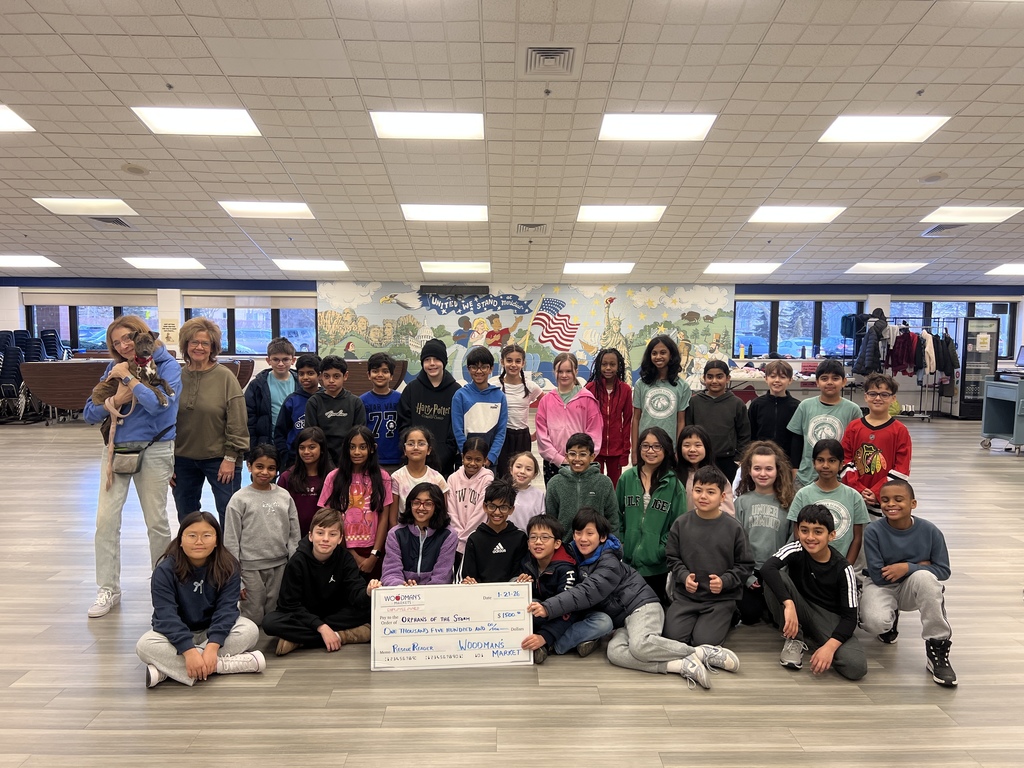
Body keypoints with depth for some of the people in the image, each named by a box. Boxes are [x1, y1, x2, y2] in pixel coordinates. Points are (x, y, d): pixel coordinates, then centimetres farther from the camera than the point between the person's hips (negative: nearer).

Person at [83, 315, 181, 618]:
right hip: (116, 449, 4)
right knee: (106, 519, -1)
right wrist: (116, 400, -13)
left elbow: (158, 404, -22)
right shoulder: (114, 368, 7)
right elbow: (90, 413, 5)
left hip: (154, 449, -4)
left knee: (156, 521, 6)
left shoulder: (168, 366, -4)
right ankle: (107, 589, 11)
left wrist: (128, 377, -14)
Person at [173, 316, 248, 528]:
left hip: (219, 459, -3)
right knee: (186, 520, 15)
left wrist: (230, 457, -11)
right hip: (183, 459, 4)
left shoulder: (225, 377, -7)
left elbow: (237, 422, -8)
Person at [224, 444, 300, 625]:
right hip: (251, 569, -3)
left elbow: (294, 535, 8)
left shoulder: (284, 496, 3)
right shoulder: (240, 499, -5)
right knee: (253, 620, 5)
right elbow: (231, 542, -4)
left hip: (280, 566, 3)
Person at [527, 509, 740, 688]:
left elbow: (587, 592, -27)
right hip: (621, 622, 6)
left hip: (642, 606, -6)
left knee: (640, 645, -37)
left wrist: (549, 608, -34)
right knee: (615, 653, -27)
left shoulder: (609, 563, -14)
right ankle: (684, 666, -31)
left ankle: (703, 653, -17)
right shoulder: (578, 558, 9)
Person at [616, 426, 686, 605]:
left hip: (658, 564, -2)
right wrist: (618, 543, -2)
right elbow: (617, 515, 5)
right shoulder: (627, 478, -3)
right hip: (628, 559, 2)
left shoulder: (674, 485, -7)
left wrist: (664, 549, -13)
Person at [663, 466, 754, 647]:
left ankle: (727, 618, 15)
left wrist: (724, 581, -15)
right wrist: (684, 576, -12)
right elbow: (672, 558, 6)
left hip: (721, 598, -1)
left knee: (704, 642, -15)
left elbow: (745, 565, -1)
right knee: (674, 637, -13)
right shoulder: (681, 523, -1)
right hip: (686, 595, 2)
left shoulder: (733, 527, -6)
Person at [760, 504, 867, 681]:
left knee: (856, 667, -29)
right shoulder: (796, 550, -14)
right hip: (800, 612, 0)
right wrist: (789, 604, -45)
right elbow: (767, 568, -34)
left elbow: (850, 616, -16)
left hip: (831, 620, 0)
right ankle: (795, 640, -11)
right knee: (776, 578, -29)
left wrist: (829, 646, -32)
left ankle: (812, 643, 3)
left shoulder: (843, 568, -14)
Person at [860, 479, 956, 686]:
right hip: (882, 586, -1)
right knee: (875, 622, -32)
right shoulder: (874, 531, -19)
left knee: (924, 576, -36)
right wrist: (919, 565, -15)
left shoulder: (930, 531, -14)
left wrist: (908, 567, -23)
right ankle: (891, 617, 12)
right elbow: (878, 576, -18)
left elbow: (943, 570, -9)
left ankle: (937, 647, -21)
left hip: (914, 589, 1)